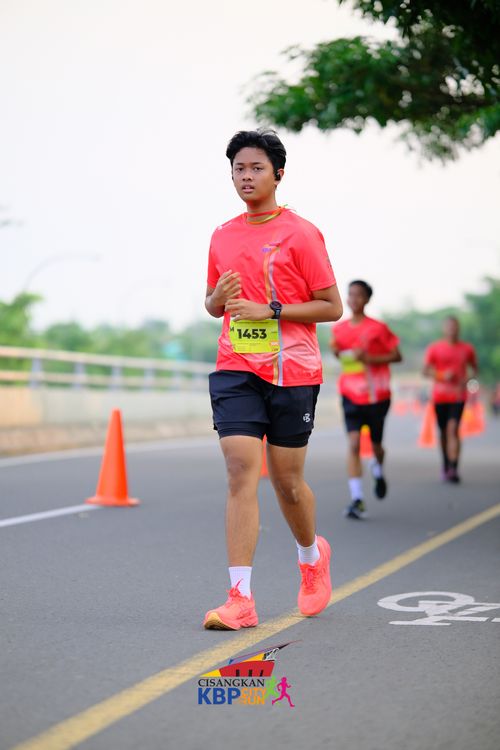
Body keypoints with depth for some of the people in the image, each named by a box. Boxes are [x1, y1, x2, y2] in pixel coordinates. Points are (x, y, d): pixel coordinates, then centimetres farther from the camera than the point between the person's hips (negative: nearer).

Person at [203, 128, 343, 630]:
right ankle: (240, 599, -12)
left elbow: (332, 307, -4)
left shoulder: (300, 234, -3)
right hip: (235, 371, 3)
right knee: (240, 473, -10)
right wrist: (219, 298, -2)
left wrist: (271, 310, -15)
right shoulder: (222, 236, 12)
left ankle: (313, 555, 38)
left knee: (287, 480, 6)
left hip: (291, 372, -3)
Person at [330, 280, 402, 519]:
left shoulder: (378, 328, -7)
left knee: (376, 444, 13)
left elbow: (397, 356, -4)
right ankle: (356, 499, -15)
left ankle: (378, 471, 49)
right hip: (351, 395, 1)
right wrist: (337, 352, -3)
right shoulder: (339, 329, 4)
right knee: (353, 443, -13)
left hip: (377, 395, -1)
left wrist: (370, 358, -17)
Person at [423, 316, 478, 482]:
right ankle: (446, 467, 29)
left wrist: (467, 378, -4)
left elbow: (474, 369, 18)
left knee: (453, 429, -17)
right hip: (440, 396, 1)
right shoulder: (434, 348, 2)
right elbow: (426, 371, -4)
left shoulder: (467, 348, 6)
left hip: (458, 396, -1)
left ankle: (453, 469, -23)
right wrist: (442, 375, -21)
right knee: (443, 432, 11)